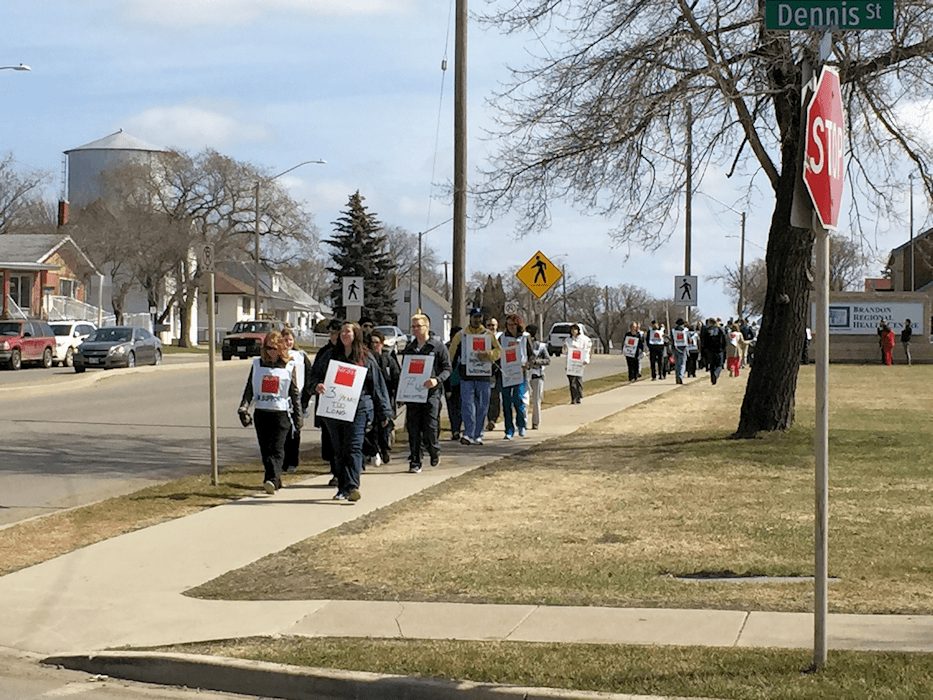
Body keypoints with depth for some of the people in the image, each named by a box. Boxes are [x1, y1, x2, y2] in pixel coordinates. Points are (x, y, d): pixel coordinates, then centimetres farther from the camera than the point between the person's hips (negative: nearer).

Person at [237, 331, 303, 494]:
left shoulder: (289, 367, 3)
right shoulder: (257, 364, 8)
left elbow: (295, 393, 9)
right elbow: (249, 389, 9)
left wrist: (298, 417, 10)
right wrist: (243, 408, -4)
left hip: (281, 413, -3)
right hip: (261, 413, 3)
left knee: (277, 449, -15)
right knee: (265, 450, 6)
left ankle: (272, 480, -26)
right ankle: (276, 481, 16)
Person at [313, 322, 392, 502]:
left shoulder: (366, 358, 6)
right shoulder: (331, 355, 14)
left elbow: (378, 385, 8)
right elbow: (318, 375, 17)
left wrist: (384, 412, 8)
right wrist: (318, 385, -8)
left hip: (358, 410, -4)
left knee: (354, 448, -15)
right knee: (339, 450, 6)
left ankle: (352, 486, -23)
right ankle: (342, 488, 13)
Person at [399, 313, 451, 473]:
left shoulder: (438, 347, 2)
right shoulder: (408, 349, 16)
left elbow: (447, 368, 0)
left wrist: (437, 380, -19)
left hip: (431, 392, -4)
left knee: (430, 428, -7)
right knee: (413, 429, 0)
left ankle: (434, 450, 22)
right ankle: (415, 461, 5)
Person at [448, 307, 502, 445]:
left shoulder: (489, 334, 11)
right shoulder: (461, 335, 8)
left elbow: (499, 351, 9)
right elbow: (452, 354, 12)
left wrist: (487, 355, -10)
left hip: (483, 375, 2)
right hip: (466, 375, -2)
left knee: (482, 406, 4)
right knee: (467, 404, -11)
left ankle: (478, 435, 12)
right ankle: (468, 434, -15)